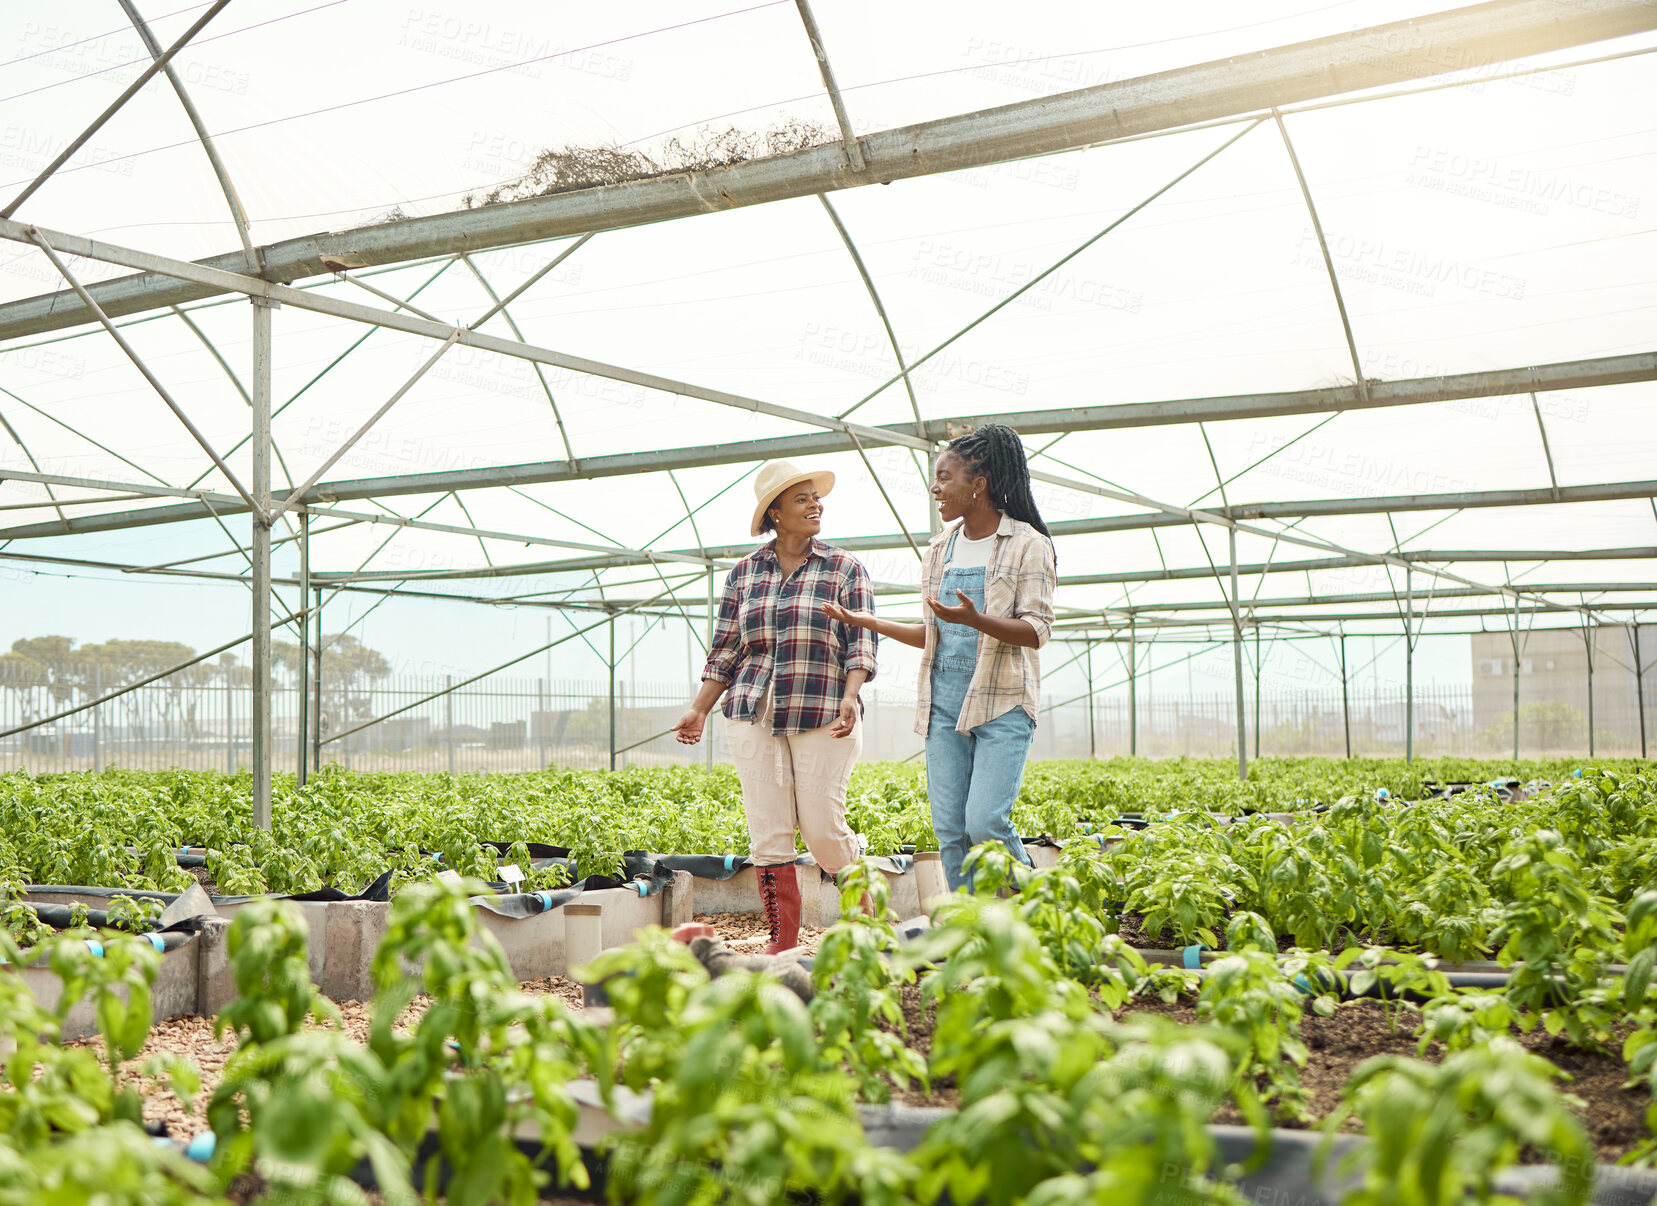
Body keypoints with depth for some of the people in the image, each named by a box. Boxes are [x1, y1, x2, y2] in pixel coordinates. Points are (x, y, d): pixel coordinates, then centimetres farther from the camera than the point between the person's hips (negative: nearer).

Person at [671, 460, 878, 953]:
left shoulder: (846, 569, 4)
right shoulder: (743, 573, 11)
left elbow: (861, 644, -2)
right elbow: (725, 651, 14)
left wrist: (850, 698, -18)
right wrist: (699, 710, 4)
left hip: (822, 716, -2)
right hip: (754, 714, 3)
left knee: (822, 830, -3)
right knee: (768, 833, 0)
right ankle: (783, 943, 9)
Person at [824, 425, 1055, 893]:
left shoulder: (1028, 545, -3)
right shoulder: (941, 548, 16)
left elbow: (1036, 632, -10)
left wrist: (976, 620, -26)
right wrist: (868, 621, 17)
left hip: (1003, 701, -6)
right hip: (945, 700, 6)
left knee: (985, 823, -16)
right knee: (949, 829, 1)